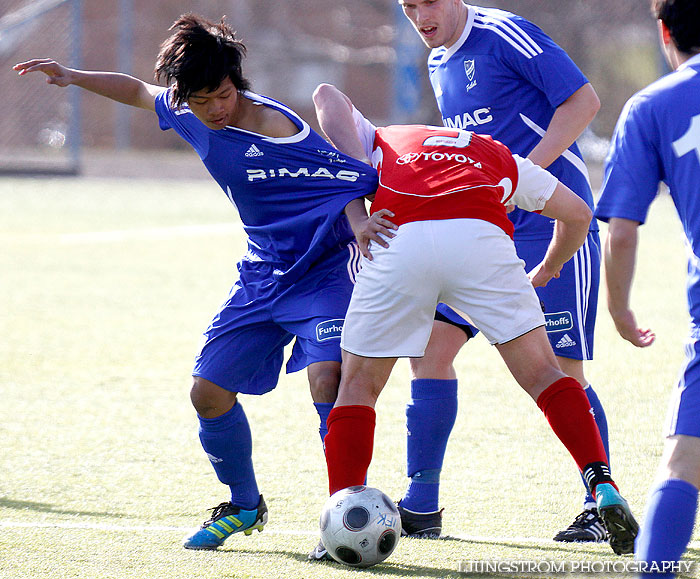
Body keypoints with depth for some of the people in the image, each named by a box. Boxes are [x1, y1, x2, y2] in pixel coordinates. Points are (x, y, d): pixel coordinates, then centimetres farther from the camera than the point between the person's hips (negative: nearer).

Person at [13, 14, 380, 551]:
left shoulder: (277, 130, -26)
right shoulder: (186, 113, -4)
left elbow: (358, 182, -25)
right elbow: (139, 91, 17)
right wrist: (74, 77, 10)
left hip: (324, 269, -7)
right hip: (262, 277, 7)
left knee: (327, 379, -29)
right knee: (209, 392, 7)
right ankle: (244, 507, 30)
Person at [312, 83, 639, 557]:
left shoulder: (381, 142, 39)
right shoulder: (503, 160, 40)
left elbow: (328, 96, 22)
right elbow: (578, 215, 43)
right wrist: (547, 272, 61)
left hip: (398, 244, 0)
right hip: (481, 237, 1)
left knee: (359, 385, 15)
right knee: (543, 375, 13)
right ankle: (603, 488, -3)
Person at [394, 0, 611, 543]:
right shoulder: (439, 62, 13)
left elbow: (583, 99, -16)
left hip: (554, 221, -8)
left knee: (563, 371, -7)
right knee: (429, 346, -1)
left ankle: (603, 505, 7)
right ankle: (421, 507, 5)